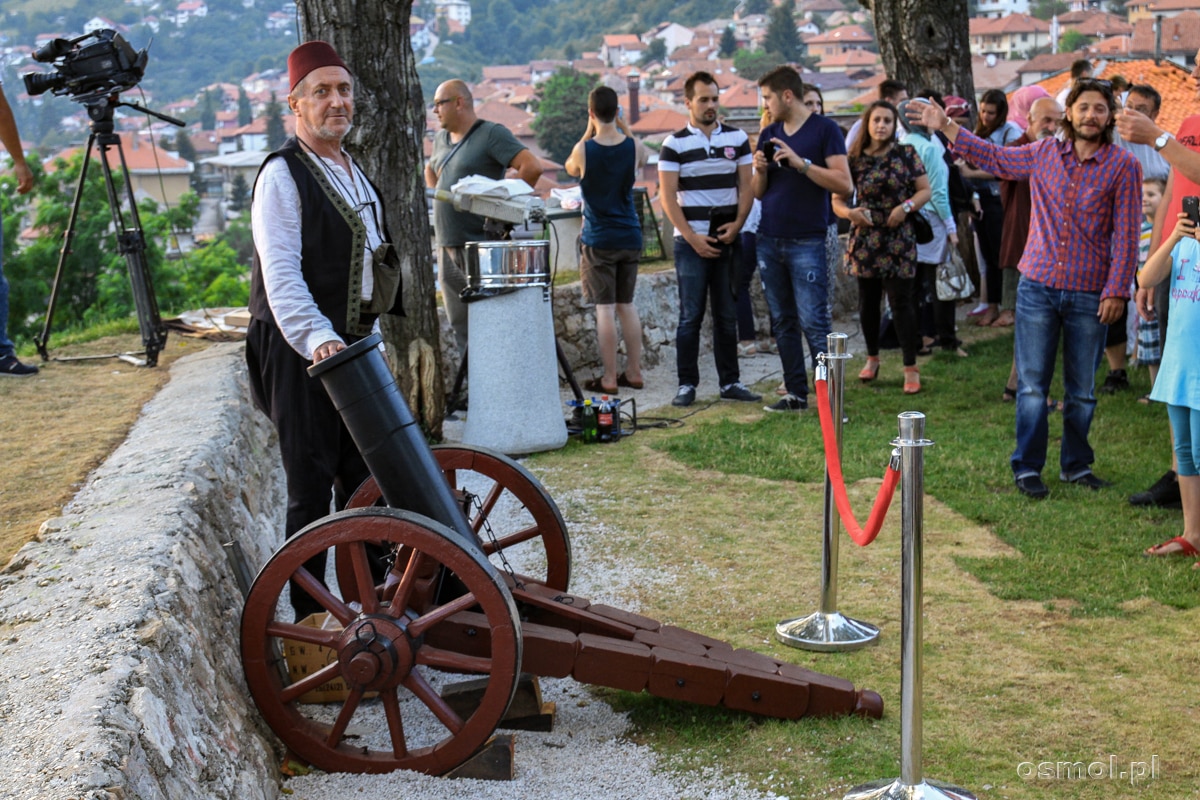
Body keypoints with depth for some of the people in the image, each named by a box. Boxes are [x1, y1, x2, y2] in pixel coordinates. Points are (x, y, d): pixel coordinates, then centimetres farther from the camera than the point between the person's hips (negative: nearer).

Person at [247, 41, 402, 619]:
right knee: (311, 490, -3)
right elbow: (281, 273, -21)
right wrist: (317, 338, -35)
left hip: (354, 345, 8)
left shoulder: (354, 172, 16)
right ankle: (311, 618, 6)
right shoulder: (282, 174, -11)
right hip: (301, 352, -8)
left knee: (363, 479, 14)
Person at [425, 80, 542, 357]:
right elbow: (430, 169, 37)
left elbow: (532, 167, -19)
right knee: (459, 324, 11)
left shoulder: (491, 134, -8)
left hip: (480, 244, -8)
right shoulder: (441, 139, 16)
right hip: (447, 247, 8)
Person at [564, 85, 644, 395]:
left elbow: (570, 168, 11)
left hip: (599, 240, -4)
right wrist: (622, 125, 16)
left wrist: (588, 132, 10)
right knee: (627, 305, 14)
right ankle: (634, 372, 19)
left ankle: (609, 378, 1)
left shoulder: (584, 150, -12)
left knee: (605, 308, -1)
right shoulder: (633, 146, -4)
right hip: (630, 237, 4)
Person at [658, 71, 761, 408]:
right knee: (691, 316, -1)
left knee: (727, 315, 7)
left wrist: (737, 224, -8)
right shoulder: (674, 144, -1)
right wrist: (693, 238, -12)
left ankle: (730, 382, 14)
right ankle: (687, 384, 5)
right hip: (691, 241, -3)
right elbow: (668, 197, -5)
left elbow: (746, 186, 8)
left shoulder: (737, 138, 8)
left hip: (728, 240, 3)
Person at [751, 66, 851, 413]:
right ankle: (796, 394, 15)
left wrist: (801, 163, -18)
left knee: (814, 322, -10)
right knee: (783, 322, 9)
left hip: (807, 242, -6)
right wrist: (761, 170, -3)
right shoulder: (769, 135, 14)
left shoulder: (824, 129, -3)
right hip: (769, 241, 6)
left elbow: (844, 184, -11)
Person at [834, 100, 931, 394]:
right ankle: (872, 358, 31)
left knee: (901, 301, -5)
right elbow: (837, 199, 3)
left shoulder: (906, 154, 0)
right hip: (865, 238, 2)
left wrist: (906, 206, -15)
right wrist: (849, 212, -18)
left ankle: (911, 368, 1)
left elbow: (925, 190, 3)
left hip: (899, 239, -2)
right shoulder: (854, 159, 1)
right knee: (868, 301, 11)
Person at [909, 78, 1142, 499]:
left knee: (1082, 390, 10)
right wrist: (946, 127, 13)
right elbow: (992, 156, 18)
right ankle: (1027, 468, 10)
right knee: (1032, 385, 2)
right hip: (1038, 287, 1)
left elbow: (1126, 235, -4)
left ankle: (1076, 465, 25)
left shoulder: (1123, 166, -3)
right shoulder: (1042, 154, 5)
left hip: (1090, 294, -1)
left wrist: (1116, 291, -9)